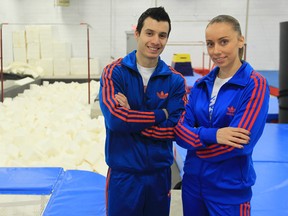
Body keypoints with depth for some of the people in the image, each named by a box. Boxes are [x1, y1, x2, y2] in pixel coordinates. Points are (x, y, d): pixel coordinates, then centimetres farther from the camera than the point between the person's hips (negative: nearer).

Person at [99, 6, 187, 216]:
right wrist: (160, 114, -13)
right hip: (123, 173, -2)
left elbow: (175, 128, -10)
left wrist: (130, 118, -16)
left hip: (160, 173, 3)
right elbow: (115, 119, -21)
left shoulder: (175, 80, -2)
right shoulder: (114, 72, -8)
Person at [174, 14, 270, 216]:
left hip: (230, 189, -5)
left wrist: (196, 146, -9)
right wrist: (212, 135, -22)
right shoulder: (201, 84, 3)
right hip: (192, 181, 5)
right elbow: (180, 129, -4)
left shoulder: (255, 85, -14)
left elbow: (239, 143, -21)